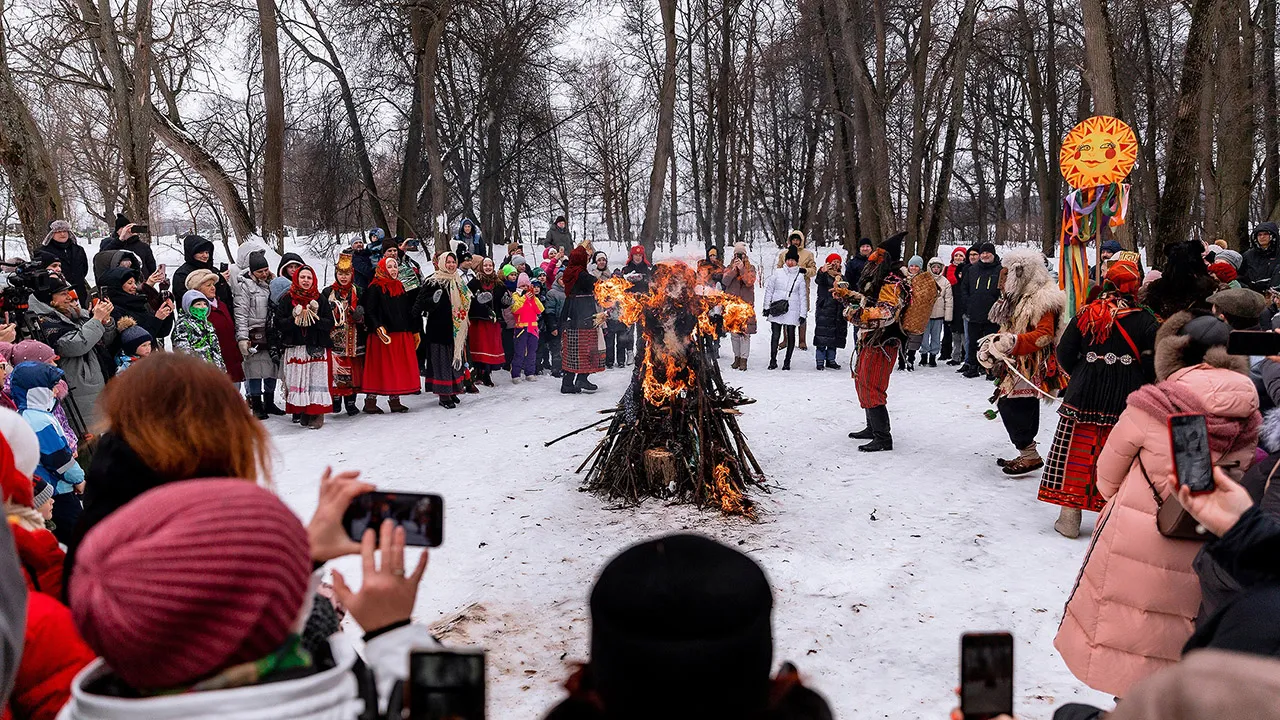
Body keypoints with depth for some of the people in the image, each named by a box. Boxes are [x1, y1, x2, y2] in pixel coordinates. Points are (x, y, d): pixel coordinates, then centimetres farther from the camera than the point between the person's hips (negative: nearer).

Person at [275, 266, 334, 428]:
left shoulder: (320, 300, 9)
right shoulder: (287, 299, 6)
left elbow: (330, 323, 3)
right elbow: (279, 323, 0)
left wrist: (314, 319, -13)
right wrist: (295, 320, -14)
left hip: (317, 348, 0)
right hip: (295, 348, 0)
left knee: (317, 381, -6)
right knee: (297, 380, -3)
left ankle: (317, 414, -4)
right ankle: (302, 412, 4)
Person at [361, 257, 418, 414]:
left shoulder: (401, 287, 15)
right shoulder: (375, 288, -5)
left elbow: (408, 311, 19)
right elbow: (369, 311, -12)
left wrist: (415, 330, 18)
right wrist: (378, 327, -25)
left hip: (402, 335, 6)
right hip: (383, 335, -6)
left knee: (399, 367, 7)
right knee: (379, 367, -4)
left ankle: (395, 400, 15)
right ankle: (370, 401, 2)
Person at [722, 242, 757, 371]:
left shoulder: (750, 268, 7)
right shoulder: (729, 268, 13)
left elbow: (750, 282, -9)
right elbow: (726, 281, -4)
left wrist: (742, 269, -15)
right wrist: (734, 269, -13)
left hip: (746, 303, -2)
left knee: (745, 333, -7)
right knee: (733, 332, 5)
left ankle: (744, 359, -6)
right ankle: (737, 357, 16)